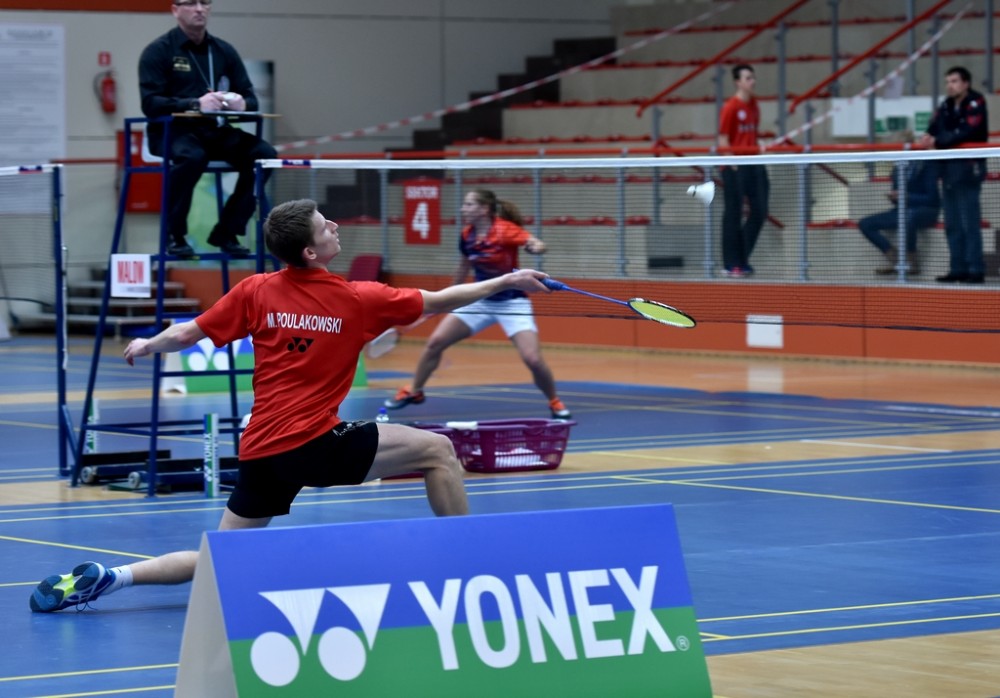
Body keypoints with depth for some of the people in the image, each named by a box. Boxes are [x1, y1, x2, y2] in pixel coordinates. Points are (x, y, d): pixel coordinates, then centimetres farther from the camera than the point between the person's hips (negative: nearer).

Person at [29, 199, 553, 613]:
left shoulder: (254, 293, 4)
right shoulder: (357, 300, -4)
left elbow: (186, 335, 8)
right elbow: (441, 301, 5)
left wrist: (146, 346, 30)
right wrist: (506, 282, 18)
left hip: (260, 451, 5)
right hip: (315, 444, -5)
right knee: (437, 451, 2)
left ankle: (104, 577, 2)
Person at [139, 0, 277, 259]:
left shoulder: (224, 51, 12)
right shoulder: (159, 51, -2)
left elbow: (251, 99, 11)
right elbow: (150, 103, -13)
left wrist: (241, 104, -15)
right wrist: (196, 104, -27)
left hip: (214, 131, 5)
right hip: (171, 131, -5)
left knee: (263, 153, -19)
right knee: (192, 155, -38)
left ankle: (226, 232, -9)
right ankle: (174, 235, -20)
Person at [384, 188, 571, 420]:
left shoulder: (504, 230, -22)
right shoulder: (467, 235, -4)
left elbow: (536, 244, -36)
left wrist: (536, 247, -60)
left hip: (511, 302, -5)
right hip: (480, 300, 5)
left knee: (532, 359, -19)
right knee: (435, 342, -1)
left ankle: (555, 402, 7)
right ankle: (414, 391, 20)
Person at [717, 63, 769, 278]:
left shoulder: (754, 106, 13)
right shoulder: (730, 107, -8)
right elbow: (723, 140, -9)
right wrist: (731, 162, -14)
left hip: (753, 163, 7)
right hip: (735, 166, -7)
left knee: (760, 211, 4)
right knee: (733, 214, -2)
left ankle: (742, 258, 16)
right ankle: (731, 265, 3)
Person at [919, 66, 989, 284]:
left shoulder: (975, 104, -8)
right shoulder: (946, 106, 15)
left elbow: (966, 133, -20)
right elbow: (935, 127, 8)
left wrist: (937, 141, -19)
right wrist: (928, 137, -14)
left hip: (968, 168, -8)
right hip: (948, 168, 8)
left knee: (970, 223, -9)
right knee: (952, 225, 8)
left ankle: (976, 270, -8)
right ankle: (958, 269, 12)